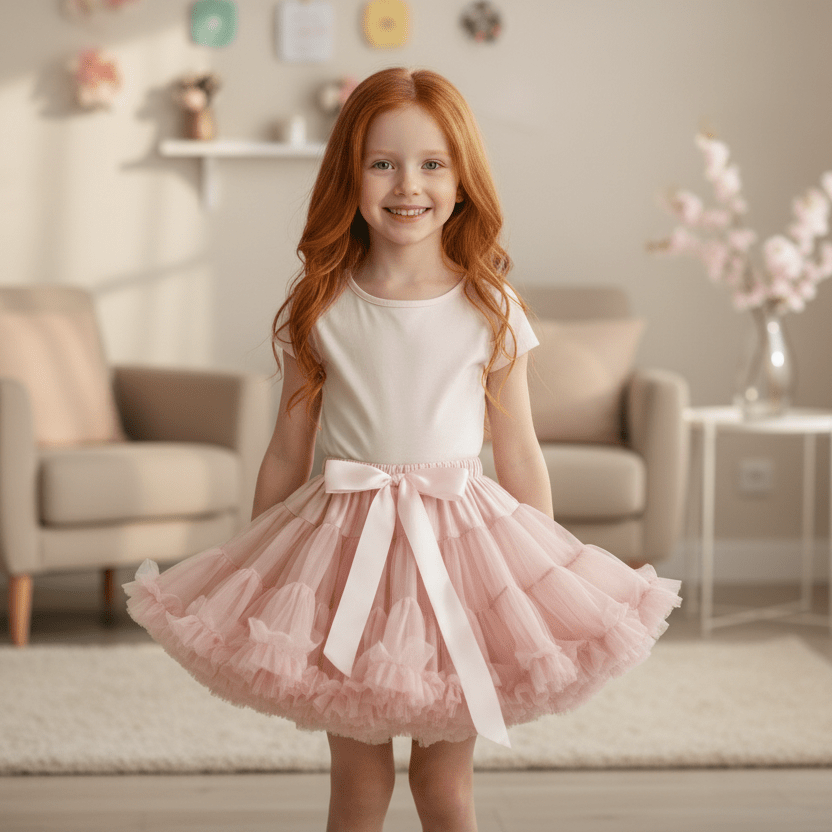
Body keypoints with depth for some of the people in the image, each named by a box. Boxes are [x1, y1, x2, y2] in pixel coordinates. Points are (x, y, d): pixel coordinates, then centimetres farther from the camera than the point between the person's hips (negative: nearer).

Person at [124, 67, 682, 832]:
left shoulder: (490, 310, -3)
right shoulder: (318, 310, -2)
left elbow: (520, 455, 3)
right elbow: (287, 455, 5)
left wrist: (551, 589, 4)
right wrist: (248, 585, 9)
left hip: (459, 542, 0)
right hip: (345, 543, 1)